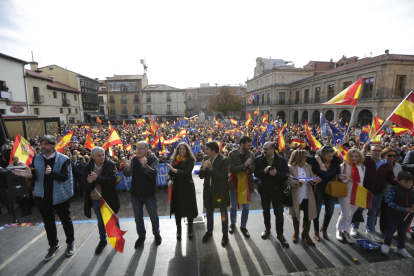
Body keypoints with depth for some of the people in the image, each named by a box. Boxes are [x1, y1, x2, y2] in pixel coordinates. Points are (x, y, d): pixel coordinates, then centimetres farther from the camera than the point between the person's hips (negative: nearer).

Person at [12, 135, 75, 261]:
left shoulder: (63, 159, -14)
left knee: (66, 220, 13)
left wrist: (52, 173, -38)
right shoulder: (36, 159, -1)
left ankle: (70, 243, 33)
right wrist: (30, 175, -22)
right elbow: (35, 177, 0)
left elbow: (65, 177, -21)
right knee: (48, 223, 18)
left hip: (60, 195, -4)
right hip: (42, 196, 4)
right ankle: (53, 245, 38)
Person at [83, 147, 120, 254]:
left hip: (108, 197, -3)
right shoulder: (88, 167, -3)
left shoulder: (111, 165, -13)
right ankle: (102, 240, 42)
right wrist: (89, 182, -24)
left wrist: (97, 178, -30)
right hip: (95, 199, 3)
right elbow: (84, 182, -2)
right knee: (100, 220, 21)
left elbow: (113, 179, -23)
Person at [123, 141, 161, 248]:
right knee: (138, 217, 18)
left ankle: (156, 234, 40)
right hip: (135, 194, 3)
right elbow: (127, 174, -14)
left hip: (150, 194, -2)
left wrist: (145, 166, -48)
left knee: (153, 215, 14)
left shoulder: (153, 159, -14)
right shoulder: (134, 160, -7)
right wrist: (127, 167, -37)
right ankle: (141, 236, 41)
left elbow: (154, 173, -29)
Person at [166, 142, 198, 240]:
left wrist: (175, 170, -31)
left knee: (189, 208, 8)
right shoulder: (174, 159, 4)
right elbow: (170, 172, 4)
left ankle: (190, 230, 29)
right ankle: (178, 230, 28)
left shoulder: (190, 160, -9)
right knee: (177, 209, 9)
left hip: (187, 187, -3)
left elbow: (187, 172, -21)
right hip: (176, 187, 4)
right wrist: (169, 179, -16)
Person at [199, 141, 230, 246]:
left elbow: (221, 177, -24)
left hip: (220, 191, -4)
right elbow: (201, 176, -4)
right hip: (209, 191, 5)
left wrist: (211, 168, -34)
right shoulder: (206, 159, -4)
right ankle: (209, 231, 42)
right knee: (209, 213, 20)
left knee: (223, 213, 15)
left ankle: (225, 234, 35)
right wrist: (203, 169, -26)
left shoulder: (224, 160, -19)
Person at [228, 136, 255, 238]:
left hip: (247, 184, 2)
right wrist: (244, 165, -29)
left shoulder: (251, 155, -5)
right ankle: (233, 223, 41)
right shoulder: (232, 154, -12)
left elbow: (253, 170, -8)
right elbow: (232, 169, -20)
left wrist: (249, 165, -28)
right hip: (234, 183, -2)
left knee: (246, 207, 14)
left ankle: (243, 226, 35)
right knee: (233, 206, 16)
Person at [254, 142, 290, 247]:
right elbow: (256, 173, -10)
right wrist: (264, 171, -28)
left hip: (277, 190, -2)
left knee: (279, 214, 6)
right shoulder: (259, 159, -6)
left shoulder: (282, 160, -8)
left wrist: (276, 173, -29)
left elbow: (286, 175, -11)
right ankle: (267, 228, 44)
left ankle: (280, 234, 28)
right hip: (264, 190, 2)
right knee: (266, 212, 20)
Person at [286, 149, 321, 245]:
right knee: (295, 215, 15)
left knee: (308, 216, 8)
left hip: (307, 196, 4)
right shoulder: (290, 167, -12)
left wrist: (315, 180, -22)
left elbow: (312, 178, 0)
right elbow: (288, 181, -18)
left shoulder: (308, 167, 4)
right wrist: (298, 182, -35)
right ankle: (296, 233, 39)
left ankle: (305, 234, 34)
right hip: (296, 197, -3)